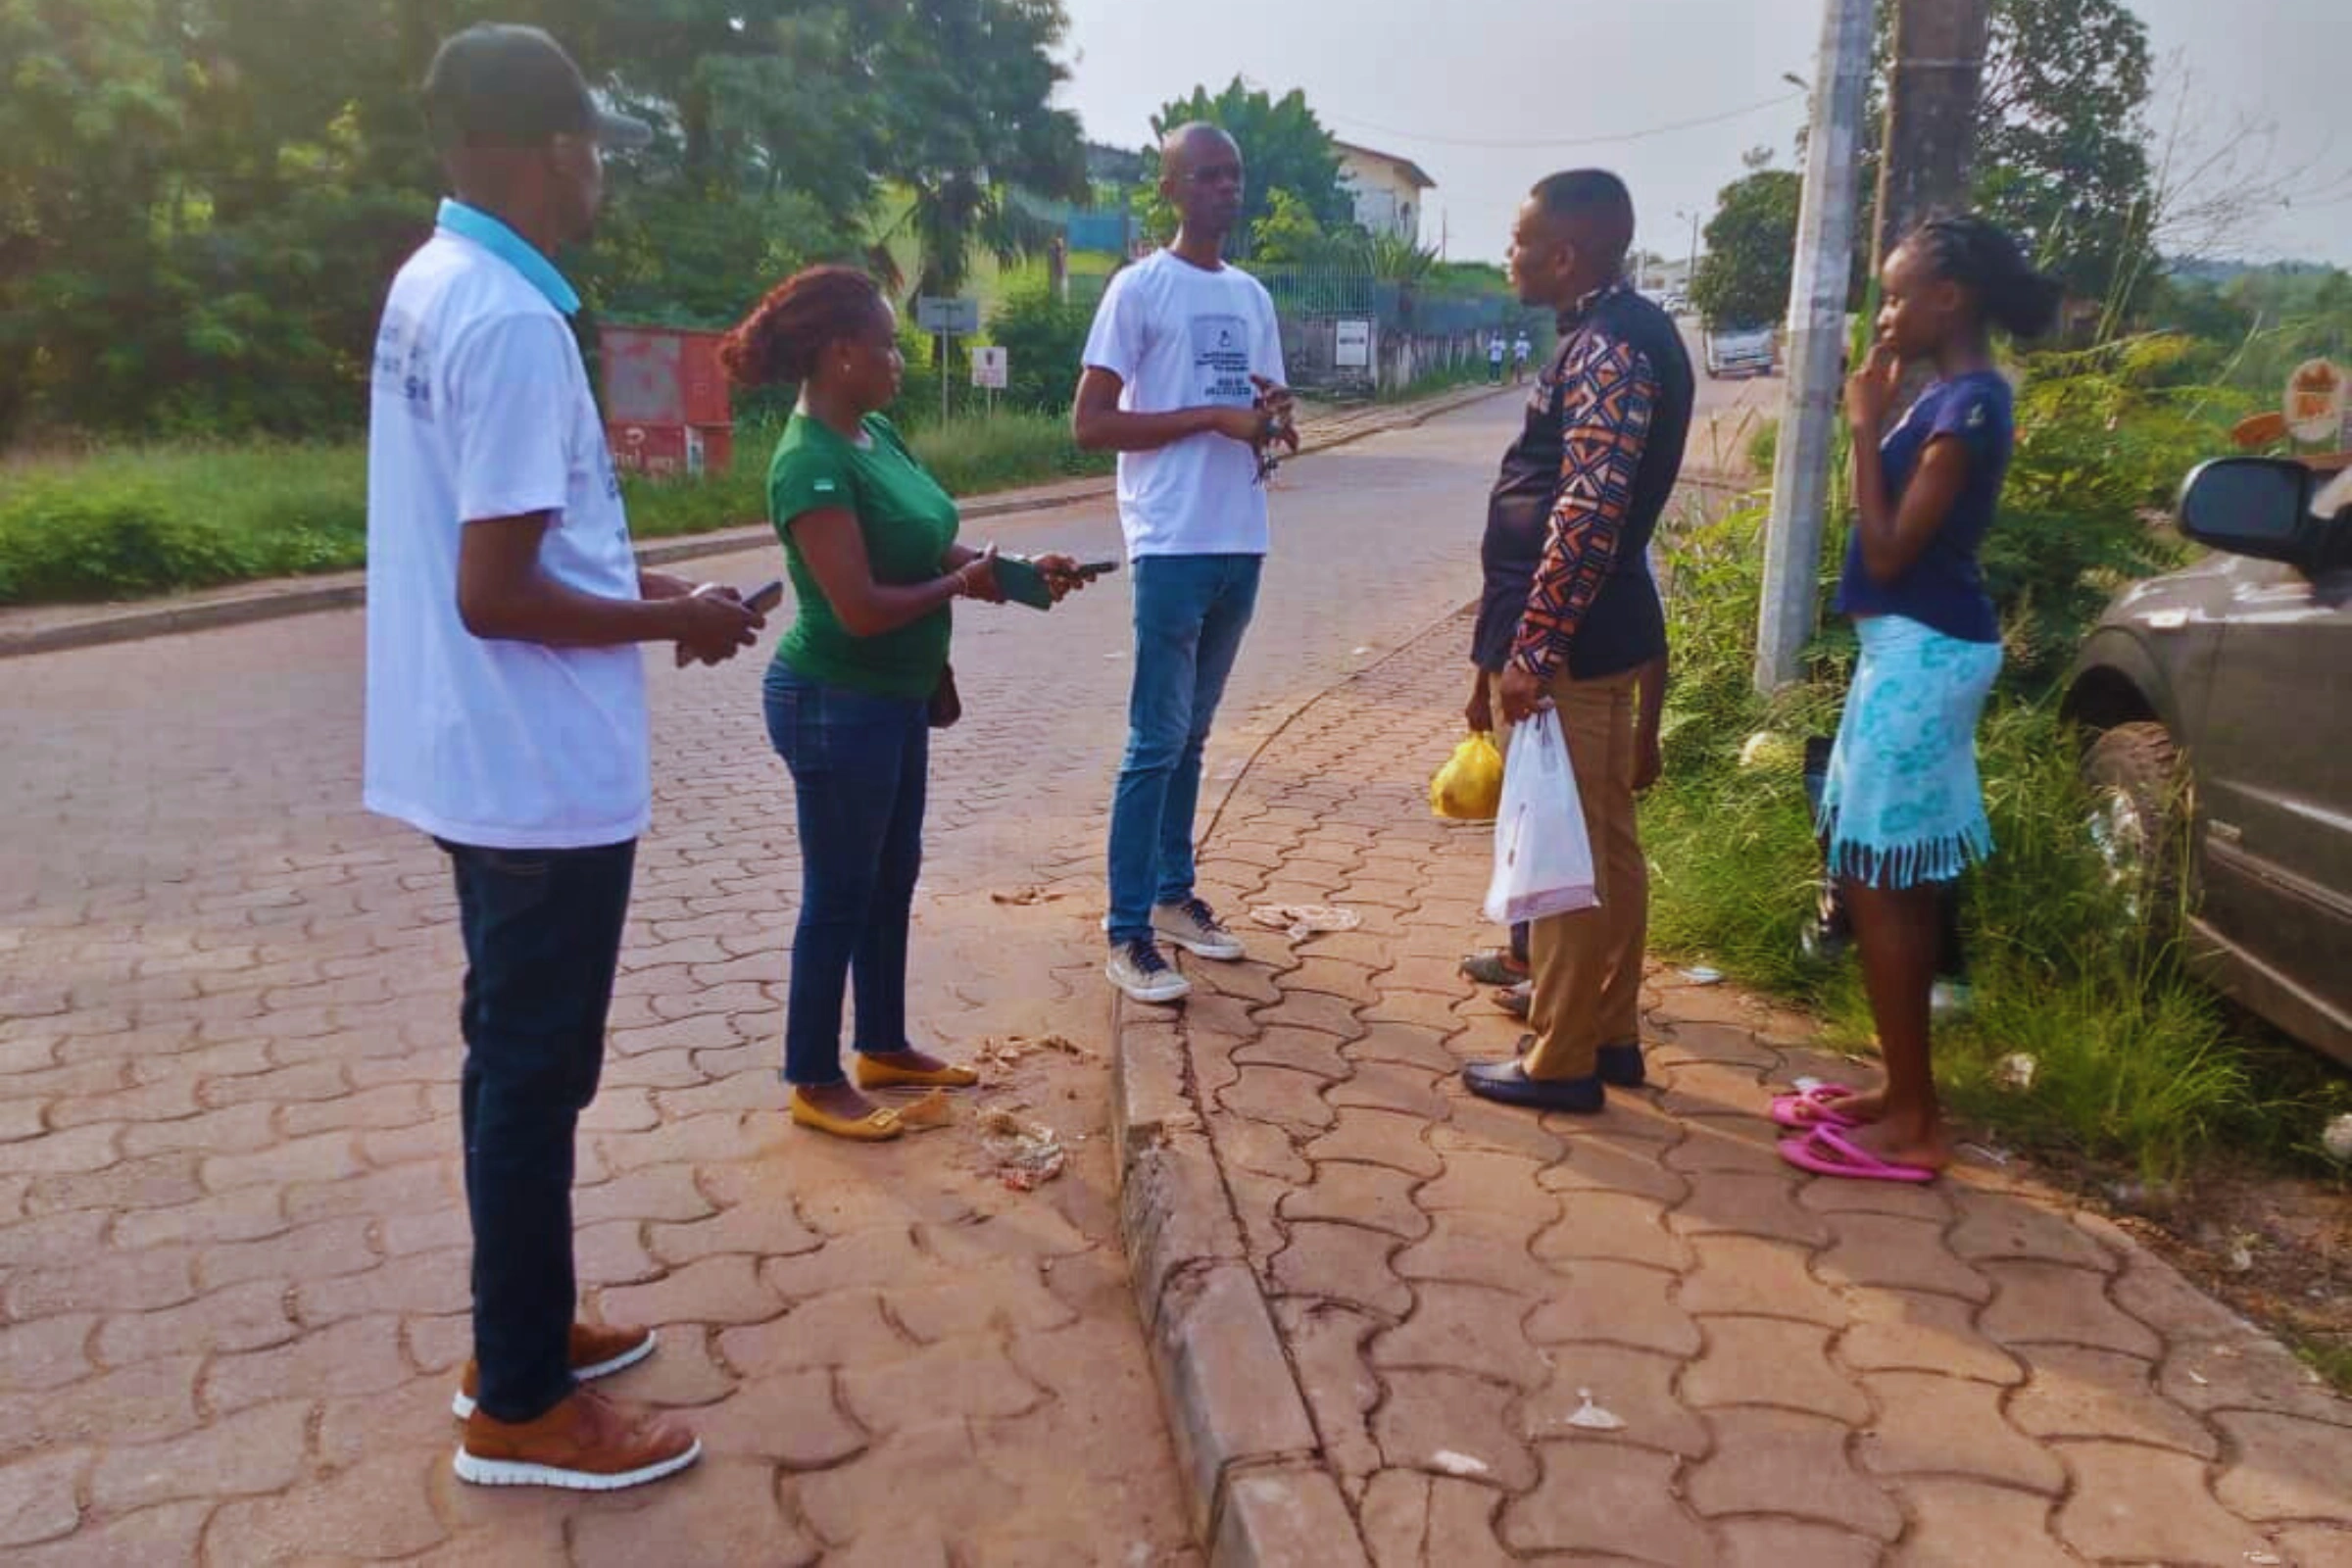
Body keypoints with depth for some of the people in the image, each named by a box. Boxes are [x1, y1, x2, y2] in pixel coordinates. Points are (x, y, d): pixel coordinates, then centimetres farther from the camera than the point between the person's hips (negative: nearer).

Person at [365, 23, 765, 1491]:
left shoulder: (433, 286, 10)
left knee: (521, 1056, 19)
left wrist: (630, 576, 12)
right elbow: (495, 597, -24)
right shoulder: (510, 323, -21)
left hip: (490, 757, 10)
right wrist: (669, 621, -11)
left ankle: (522, 1330, 35)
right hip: (543, 770, -10)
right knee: (536, 1071, 2)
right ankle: (522, 1405, 18)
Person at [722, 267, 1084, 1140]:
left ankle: (884, 1046, 35)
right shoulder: (811, 463, -24)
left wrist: (1019, 569, -4)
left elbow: (929, 545, 10)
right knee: (839, 894, 3)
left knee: (892, 879, 19)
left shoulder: (877, 432, 5)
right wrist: (962, 584, -13)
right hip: (837, 705, -9)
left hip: (894, 697, 9)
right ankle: (815, 1085, 19)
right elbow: (861, 606, -28)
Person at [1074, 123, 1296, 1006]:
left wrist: (1275, 419, -3)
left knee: (1193, 734, 14)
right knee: (1156, 742, -5)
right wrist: (1214, 417, -16)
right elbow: (1089, 424, -11)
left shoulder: (1253, 297, 15)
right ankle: (1128, 934, 2)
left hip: (1242, 542, 7)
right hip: (1173, 545, -6)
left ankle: (1174, 894, 26)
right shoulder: (1139, 289, -6)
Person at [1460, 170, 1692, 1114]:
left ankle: (1561, 1062, 9)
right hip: (1597, 638, 10)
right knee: (1604, 845, 15)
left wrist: (1529, 650, -24)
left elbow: (1587, 512, -25)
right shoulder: (1618, 336, 16)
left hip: (1567, 647, -10)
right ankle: (1609, 1034, 26)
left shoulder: (1607, 347, -16)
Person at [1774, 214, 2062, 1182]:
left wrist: (1865, 427, -15)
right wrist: (1880, 415, 11)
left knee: (1877, 887, -5)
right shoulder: (1950, 396, 13)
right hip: (1913, 650, 10)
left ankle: (1914, 1123, 3)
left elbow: (1889, 551, -19)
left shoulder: (1968, 404, -17)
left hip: (1921, 655, -10)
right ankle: (1903, 1096, 23)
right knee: (1897, 886, 14)